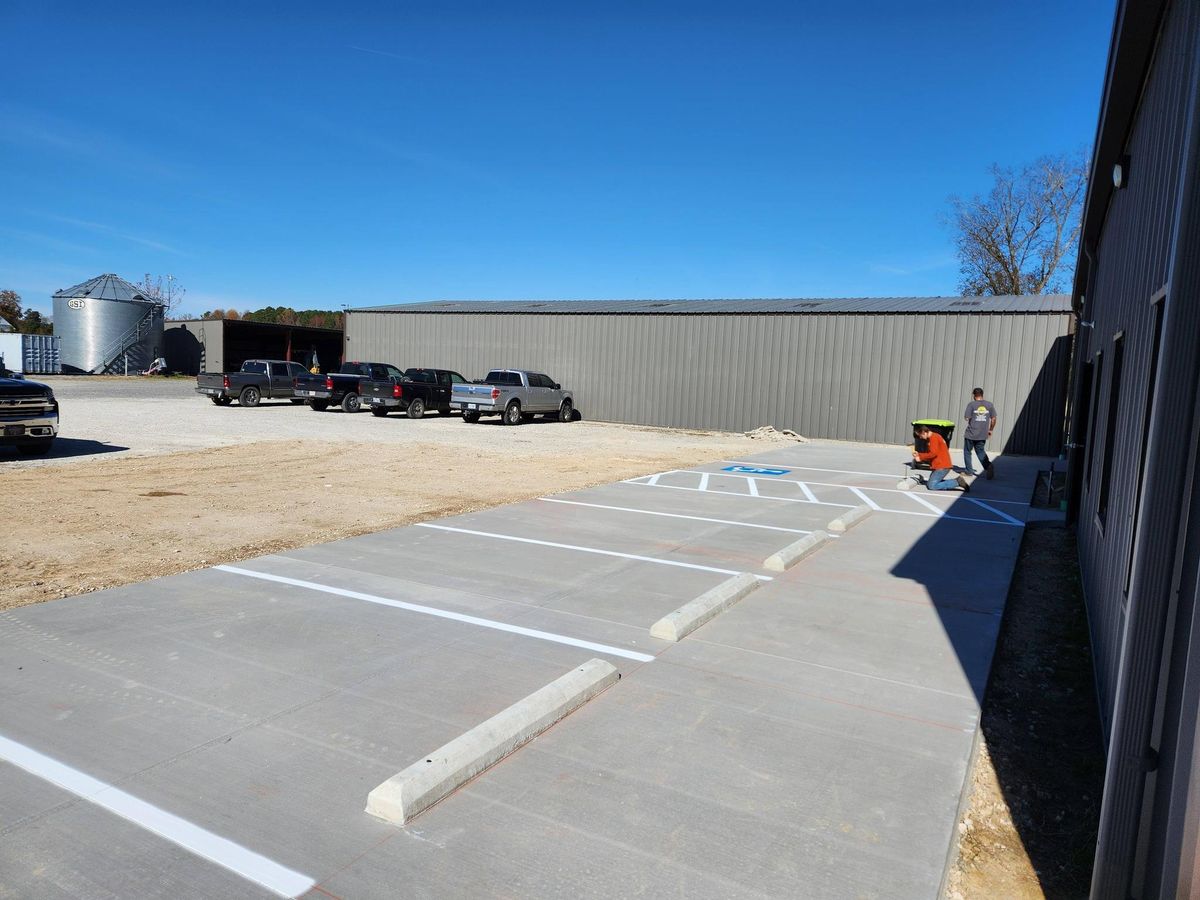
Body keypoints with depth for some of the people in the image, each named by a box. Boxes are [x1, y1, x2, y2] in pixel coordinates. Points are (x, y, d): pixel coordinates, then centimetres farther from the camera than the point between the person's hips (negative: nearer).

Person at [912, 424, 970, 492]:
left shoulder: (933, 437, -13)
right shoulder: (934, 437, 18)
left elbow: (933, 453, -21)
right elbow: (929, 453, 17)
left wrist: (921, 457, -10)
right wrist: (919, 454, 5)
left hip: (942, 467, -10)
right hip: (939, 466, 10)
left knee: (932, 486, -13)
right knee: (929, 483, 14)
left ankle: (957, 482, -10)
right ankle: (957, 481, 8)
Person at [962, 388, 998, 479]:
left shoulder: (971, 404, -9)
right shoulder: (989, 405, 4)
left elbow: (966, 417, -11)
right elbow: (993, 419, 5)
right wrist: (990, 430, 16)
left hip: (971, 434, -4)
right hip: (983, 435, 4)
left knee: (967, 451, 11)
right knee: (980, 451, 16)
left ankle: (969, 471, 12)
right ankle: (988, 465, -8)